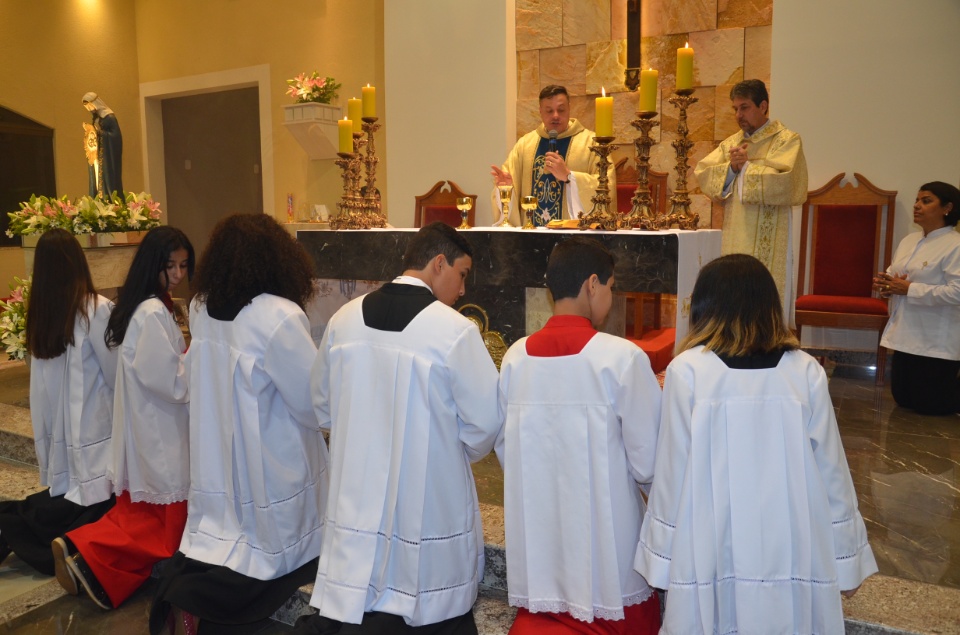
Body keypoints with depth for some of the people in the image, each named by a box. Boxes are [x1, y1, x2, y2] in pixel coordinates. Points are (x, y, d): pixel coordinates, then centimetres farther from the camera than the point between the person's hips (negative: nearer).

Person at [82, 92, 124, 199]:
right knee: (97, 181, 4)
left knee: (107, 181, -9)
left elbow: (116, 136, -16)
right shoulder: (96, 118, 15)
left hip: (108, 158, -8)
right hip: (97, 157, 8)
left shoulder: (109, 117, -10)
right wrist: (88, 132, 4)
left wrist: (100, 132, -19)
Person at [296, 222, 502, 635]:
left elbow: (324, 410, 10)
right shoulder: (455, 330, -17)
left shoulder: (343, 319, -2)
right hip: (429, 505, -4)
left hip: (356, 502, 4)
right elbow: (483, 427, -11)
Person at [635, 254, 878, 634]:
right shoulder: (806, 372, -6)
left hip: (712, 554, -2)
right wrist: (846, 563, 10)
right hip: (790, 556, 2)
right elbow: (831, 473, -1)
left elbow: (672, 473, -9)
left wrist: (662, 558, 2)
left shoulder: (687, 370, -12)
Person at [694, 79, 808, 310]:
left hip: (767, 242, -5)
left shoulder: (787, 140, -1)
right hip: (733, 238, 5)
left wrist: (746, 166, -7)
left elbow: (782, 182, -17)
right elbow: (702, 173, 5)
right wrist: (731, 167, -11)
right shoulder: (730, 143, 17)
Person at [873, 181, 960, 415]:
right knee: (902, 398, 15)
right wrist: (884, 283, -5)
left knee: (929, 405, 1)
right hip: (906, 335, 8)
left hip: (935, 341, -8)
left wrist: (909, 289, -23)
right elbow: (894, 274, 19)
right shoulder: (908, 241, 10)